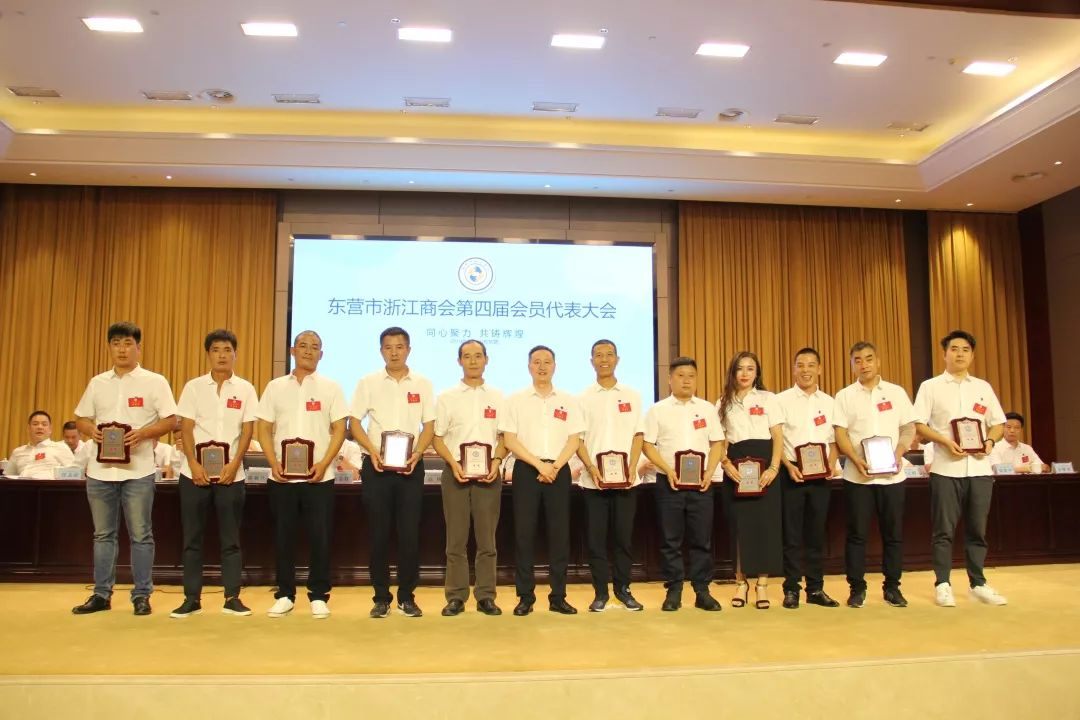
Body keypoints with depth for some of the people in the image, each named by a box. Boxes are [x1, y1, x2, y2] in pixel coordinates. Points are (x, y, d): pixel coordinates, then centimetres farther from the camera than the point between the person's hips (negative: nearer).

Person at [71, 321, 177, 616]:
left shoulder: (154, 382, -1)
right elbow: (81, 418, 15)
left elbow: (170, 420, -4)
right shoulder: (97, 382, 11)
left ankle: (141, 595, 11)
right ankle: (101, 594, 21)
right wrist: (92, 431, -7)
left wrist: (142, 433, -20)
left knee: (140, 535, 2)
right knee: (103, 534, 12)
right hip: (100, 469, 4)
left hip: (138, 470, -4)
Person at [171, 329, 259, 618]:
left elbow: (247, 431, 1)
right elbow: (186, 429, 1)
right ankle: (192, 598, 14)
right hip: (195, 472, 1)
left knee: (230, 538, 4)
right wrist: (194, 465, -11)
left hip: (230, 473, 0)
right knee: (192, 538, 5)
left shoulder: (245, 389, 3)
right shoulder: (193, 387, 4)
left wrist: (234, 465, -11)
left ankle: (232, 598, 10)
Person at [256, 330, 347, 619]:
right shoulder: (275, 387, 8)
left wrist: (323, 464, -12)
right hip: (281, 475, 2)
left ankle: (318, 596, 13)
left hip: (319, 475, -1)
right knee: (283, 535, 7)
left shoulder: (330, 387, 4)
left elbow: (339, 429, 0)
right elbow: (263, 428, 6)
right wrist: (274, 463, -7)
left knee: (320, 536, 1)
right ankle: (284, 595, 20)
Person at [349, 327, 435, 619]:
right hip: (376, 465, 0)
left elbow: (429, 425, 5)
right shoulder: (368, 382, 4)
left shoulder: (422, 384, 5)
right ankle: (381, 597, 14)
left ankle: (407, 596, 14)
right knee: (379, 532, 3)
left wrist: (416, 454, -11)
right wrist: (373, 451, -12)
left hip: (411, 466, 0)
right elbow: (354, 422, 2)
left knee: (409, 532, 2)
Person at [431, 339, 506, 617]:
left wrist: (496, 461, -9)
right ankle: (456, 596, 11)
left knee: (486, 539, 4)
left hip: (488, 474, 1)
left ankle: (486, 596, 12)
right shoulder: (447, 398, 6)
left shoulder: (498, 398, 9)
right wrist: (453, 463, -11)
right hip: (455, 472, 0)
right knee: (456, 539, 2)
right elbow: (437, 438, 4)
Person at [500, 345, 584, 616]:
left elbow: (574, 441, 4)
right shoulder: (516, 400, 4)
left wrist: (555, 466, -11)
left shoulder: (568, 401, 7)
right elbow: (509, 440, -3)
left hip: (559, 471, 1)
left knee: (559, 533, 3)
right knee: (524, 533, 0)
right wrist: (539, 464, -11)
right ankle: (525, 597, 9)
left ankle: (558, 597, 12)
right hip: (526, 470, -1)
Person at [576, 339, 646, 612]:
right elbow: (578, 438, 1)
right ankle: (600, 591, 13)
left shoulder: (632, 395, 7)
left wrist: (632, 467, -9)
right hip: (594, 479, 0)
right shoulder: (583, 398, 5)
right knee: (596, 537, 2)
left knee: (624, 535, 5)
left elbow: (638, 435, 5)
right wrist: (591, 468, -12)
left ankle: (623, 588, 18)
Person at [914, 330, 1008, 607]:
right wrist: (946, 441, -17)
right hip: (946, 468, -3)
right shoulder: (930, 387, 2)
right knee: (944, 530, 0)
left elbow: (998, 423, 13)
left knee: (977, 530, 9)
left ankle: (978, 584, 19)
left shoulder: (983, 387, 13)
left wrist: (990, 441, -7)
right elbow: (918, 424, -3)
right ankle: (942, 585, 8)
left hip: (980, 468, 3)